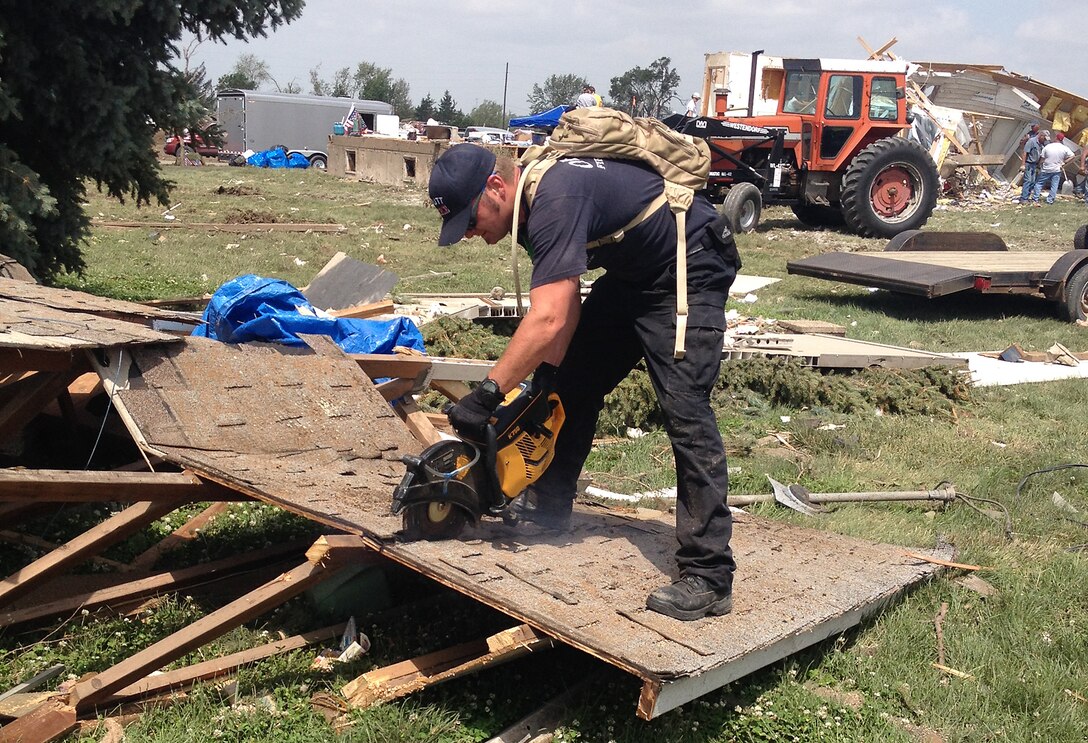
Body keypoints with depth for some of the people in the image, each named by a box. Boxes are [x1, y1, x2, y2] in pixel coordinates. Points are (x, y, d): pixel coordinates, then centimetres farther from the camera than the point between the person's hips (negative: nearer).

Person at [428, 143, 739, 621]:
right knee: (574, 383, 11)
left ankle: (709, 577, -15)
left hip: (690, 271, -10)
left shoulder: (555, 201, -32)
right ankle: (547, 504, 27)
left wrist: (486, 395, -35)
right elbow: (565, 304, -1)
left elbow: (548, 321, -39)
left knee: (684, 408, -17)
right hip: (632, 273, 10)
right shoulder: (529, 202, -1)